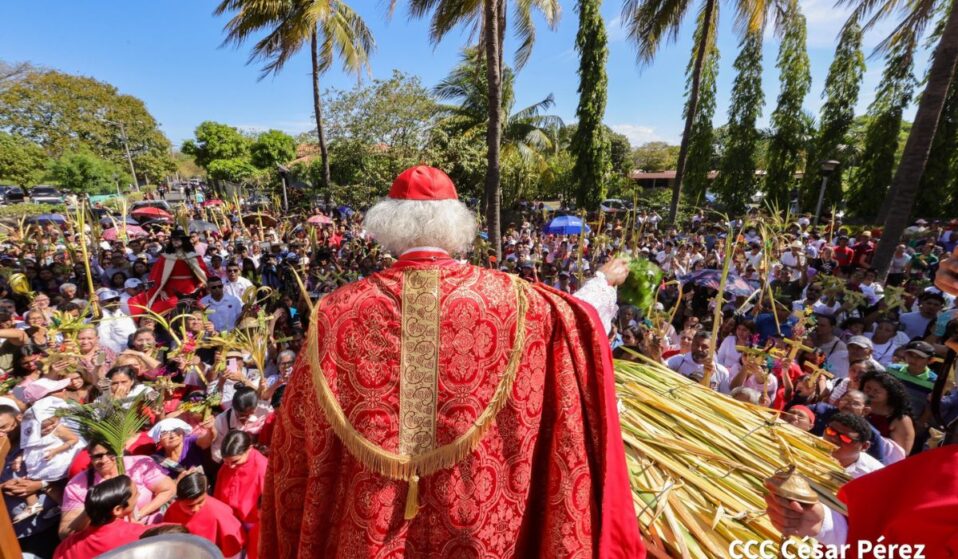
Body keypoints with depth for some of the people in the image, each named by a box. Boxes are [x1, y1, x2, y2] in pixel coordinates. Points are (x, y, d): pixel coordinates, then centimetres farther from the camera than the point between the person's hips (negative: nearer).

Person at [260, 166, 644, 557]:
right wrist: (605, 280, 22)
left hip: (369, 520, 1)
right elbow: (578, 320, 4)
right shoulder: (505, 296, -15)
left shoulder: (340, 310, -14)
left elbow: (301, 429, -3)